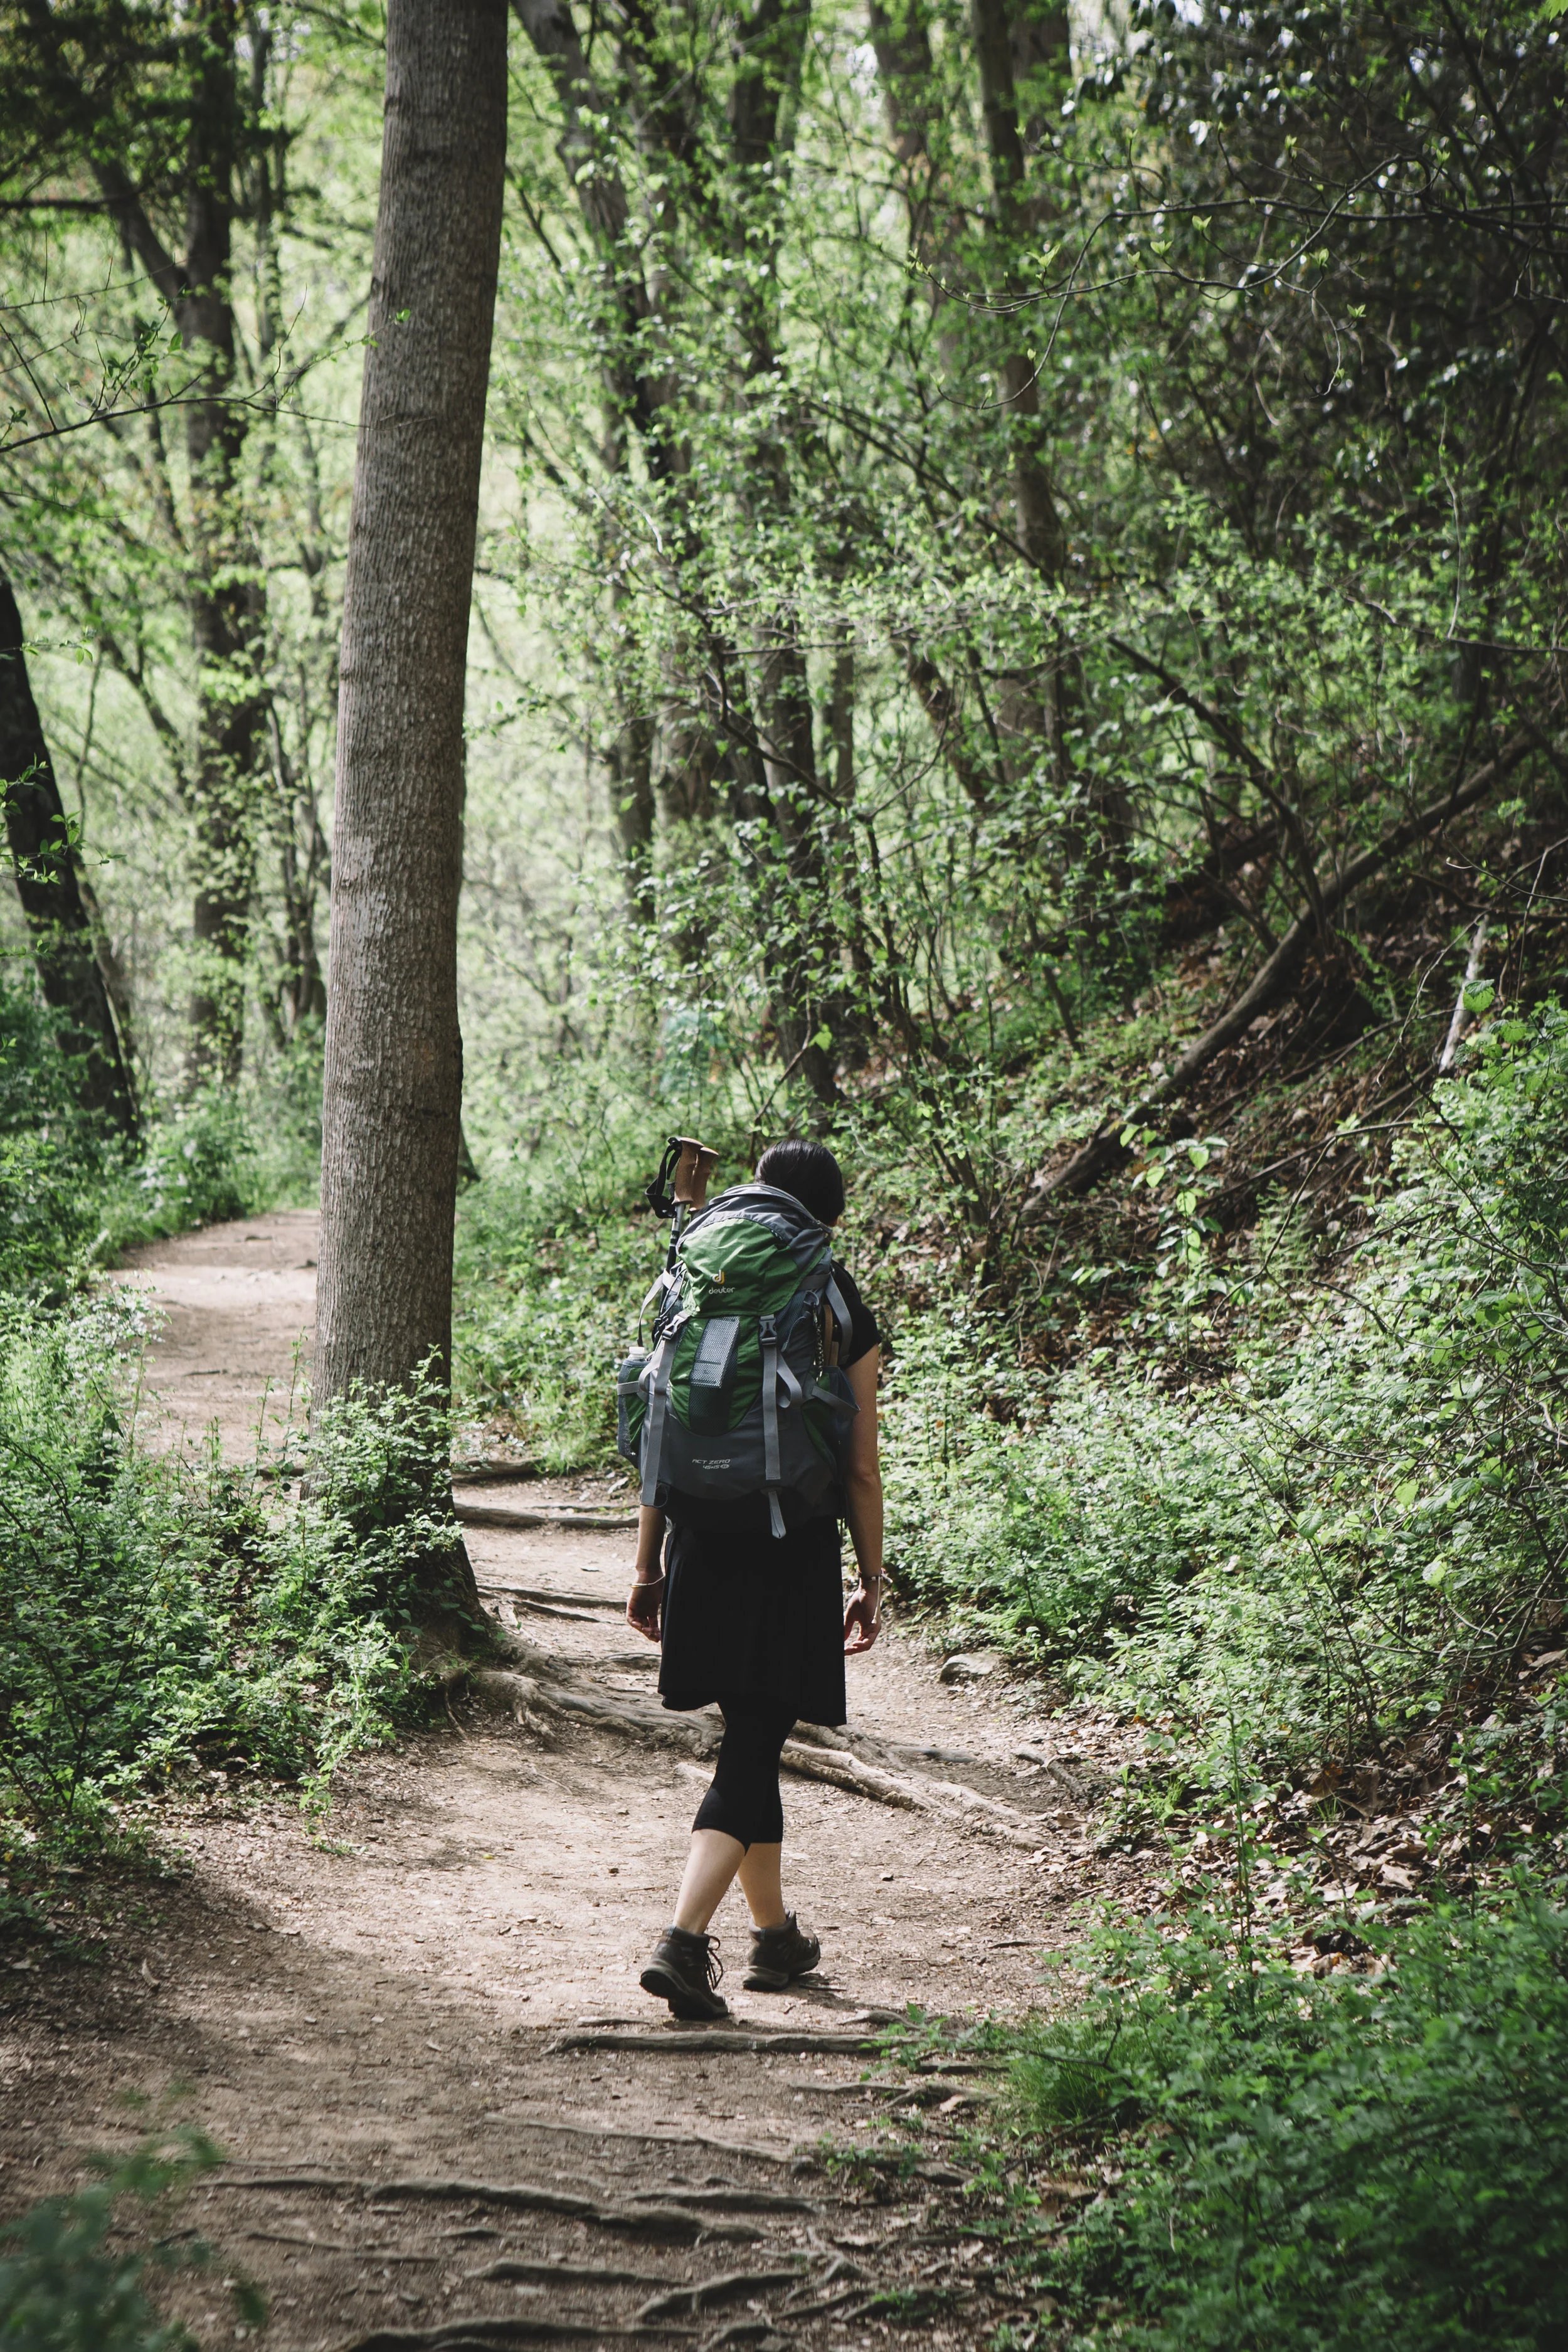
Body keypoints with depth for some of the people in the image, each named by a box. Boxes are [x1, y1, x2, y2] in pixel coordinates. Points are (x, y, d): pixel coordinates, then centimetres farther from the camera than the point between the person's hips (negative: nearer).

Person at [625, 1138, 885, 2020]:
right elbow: (861, 1469, -2)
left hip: (704, 1551, 4)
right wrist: (873, 1580, 7)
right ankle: (684, 1939, -17)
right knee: (752, 1750, -2)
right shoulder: (847, 1318, -3)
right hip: (793, 1563, -4)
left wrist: (649, 1565, 12)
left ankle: (776, 1931, 29)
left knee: (751, 1742, 18)